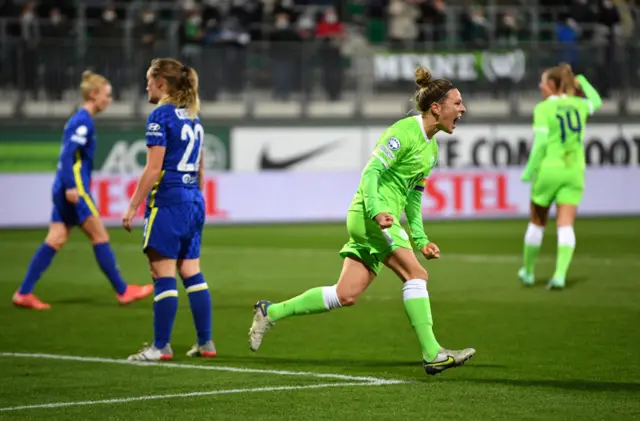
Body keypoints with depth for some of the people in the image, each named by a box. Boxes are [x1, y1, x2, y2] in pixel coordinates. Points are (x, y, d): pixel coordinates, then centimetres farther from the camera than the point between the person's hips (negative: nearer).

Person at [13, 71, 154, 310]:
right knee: (100, 236, -2)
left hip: (65, 190, 10)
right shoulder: (83, 121, -12)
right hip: (74, 188, -10)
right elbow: (68, 154, -20)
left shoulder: (79, 119, 17)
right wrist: (71, 187, -25)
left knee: (55, 241, 6)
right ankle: (123, 291, 3)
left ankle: (24, 293, 2)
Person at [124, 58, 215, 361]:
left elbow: (153, 169, -15)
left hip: (167, 202, -8)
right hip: (194, 201, 8)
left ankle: (160, 346, -2)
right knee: (192, 273, 11)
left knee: (163, 274, -4)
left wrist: (133, 206, -12)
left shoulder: (160, 117, -10)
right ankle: (205, 343, 12)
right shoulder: (193, 118, 14)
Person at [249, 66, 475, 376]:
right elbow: (371, 171, -16)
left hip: (386, 218, 9)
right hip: (369, 213, -9)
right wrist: (377, 211, -30)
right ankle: (432, 355, -19)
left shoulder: (431, 147, 18)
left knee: (346, 295, 3)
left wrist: (420, 239, 17)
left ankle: (270, 312, 12)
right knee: (416, 273, -18)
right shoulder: (404, 132, -11)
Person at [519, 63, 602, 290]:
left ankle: (528, 271, 26)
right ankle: (560, 274, -18)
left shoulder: (543, 109, -7)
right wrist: (582, 81, 39)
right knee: (565, 225, -3)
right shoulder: (579, 105, 7)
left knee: (537, 222, 14)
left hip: (549, 168, -3)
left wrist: (529, 171, -8)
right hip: (575, 170, 3)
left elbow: (540, 143, -15)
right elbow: (597, 101, 31)